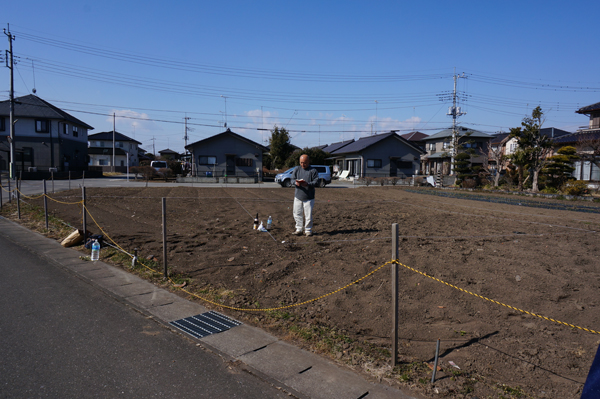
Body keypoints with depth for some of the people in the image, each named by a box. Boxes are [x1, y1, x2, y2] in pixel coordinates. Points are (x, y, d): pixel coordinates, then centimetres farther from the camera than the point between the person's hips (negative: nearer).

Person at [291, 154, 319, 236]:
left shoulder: (313, 171, -2)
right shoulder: (297, 169, 9)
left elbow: (316, 182, -9)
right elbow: (292, 178, 6)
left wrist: (307, 184, -27)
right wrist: (296, 182, -18)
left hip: (309, 198, -4)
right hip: (298, 196, 4)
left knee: (308, 215, -1)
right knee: (297, 214, 9)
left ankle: (308, 230, 13)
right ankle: (299, 229, 23)